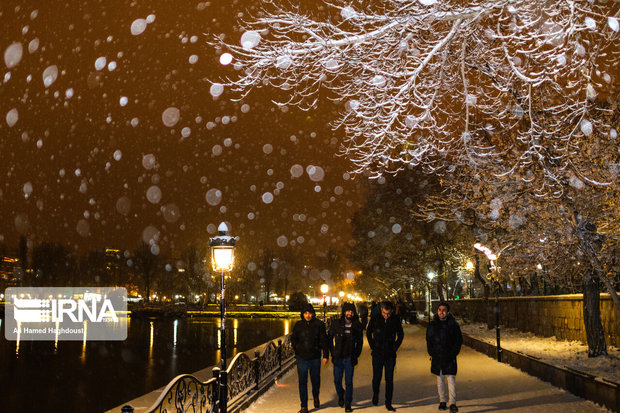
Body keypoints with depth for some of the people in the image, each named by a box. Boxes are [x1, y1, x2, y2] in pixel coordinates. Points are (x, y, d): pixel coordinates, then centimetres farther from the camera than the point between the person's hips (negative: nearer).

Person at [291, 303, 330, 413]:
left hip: (315, 358, -1)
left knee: (315, 380, 14)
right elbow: (293, 339, 14)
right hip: (302, 358, 1)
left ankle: (316, 397, 43)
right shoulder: (298, 325, -1)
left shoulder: (319, 324, -6)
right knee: (302, 382, 2)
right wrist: (297, 350, 5)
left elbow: (324, 341, -3)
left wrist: (325, 355, -6)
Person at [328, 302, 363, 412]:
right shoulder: (336, 324, -3)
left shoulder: (357, 325, -1)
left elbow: (360, 341, 10)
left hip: (350, 358, 0)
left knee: (349, 382, -1)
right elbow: (330, 338, 7)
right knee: (337, 380, 7)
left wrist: (356, 355, 3)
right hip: (338, 358, 0)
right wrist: (332, 352, 3)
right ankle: (340, 395, 37)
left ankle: (348, 404, 12)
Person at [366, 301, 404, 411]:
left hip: (390, 355, 0)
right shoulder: (375, 318, -5)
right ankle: (375, 395, 34)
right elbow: (368, 333, 9)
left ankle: (388, 403, 12)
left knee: (389, 379, 3)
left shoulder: (395, 320, -4)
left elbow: (400, 335, 12)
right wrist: (373, 346, 2)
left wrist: (395, 347, 3)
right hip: (377, 354, 0)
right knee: (376, 377, 6)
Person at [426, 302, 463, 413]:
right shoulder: (432, 325, 2)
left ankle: (452, 403, -5)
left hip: (450, 358, -2)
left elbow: (459, 340, 3)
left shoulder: (453, 325, -3)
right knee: (440, 379, 10)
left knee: (451, 379, -7)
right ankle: (442, 401, 20)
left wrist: (454, 353, -4)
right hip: (437, 357, 2)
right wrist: (431, 353, 3)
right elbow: (428, 340, 11)